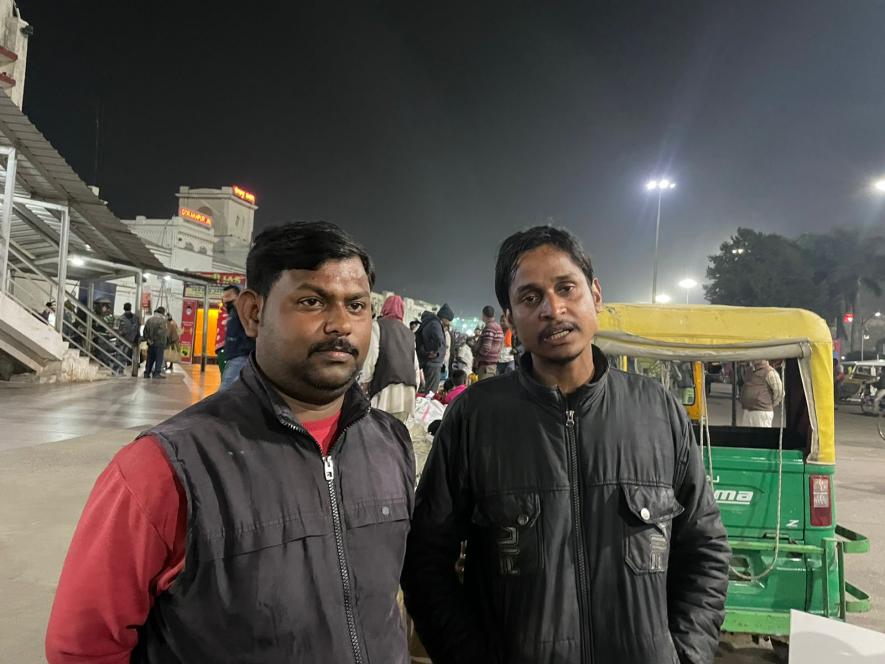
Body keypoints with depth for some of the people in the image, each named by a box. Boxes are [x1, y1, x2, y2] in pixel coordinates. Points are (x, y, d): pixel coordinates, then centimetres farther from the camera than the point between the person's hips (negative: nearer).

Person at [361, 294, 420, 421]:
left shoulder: (377, 325, 5)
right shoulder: (409, 333, 21)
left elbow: (371, 356, -4)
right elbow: (416, 364, 20)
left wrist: (365, 381, 4)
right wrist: (415, 386, 24)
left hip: (386, 386, -5)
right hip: (408, 391, 5)